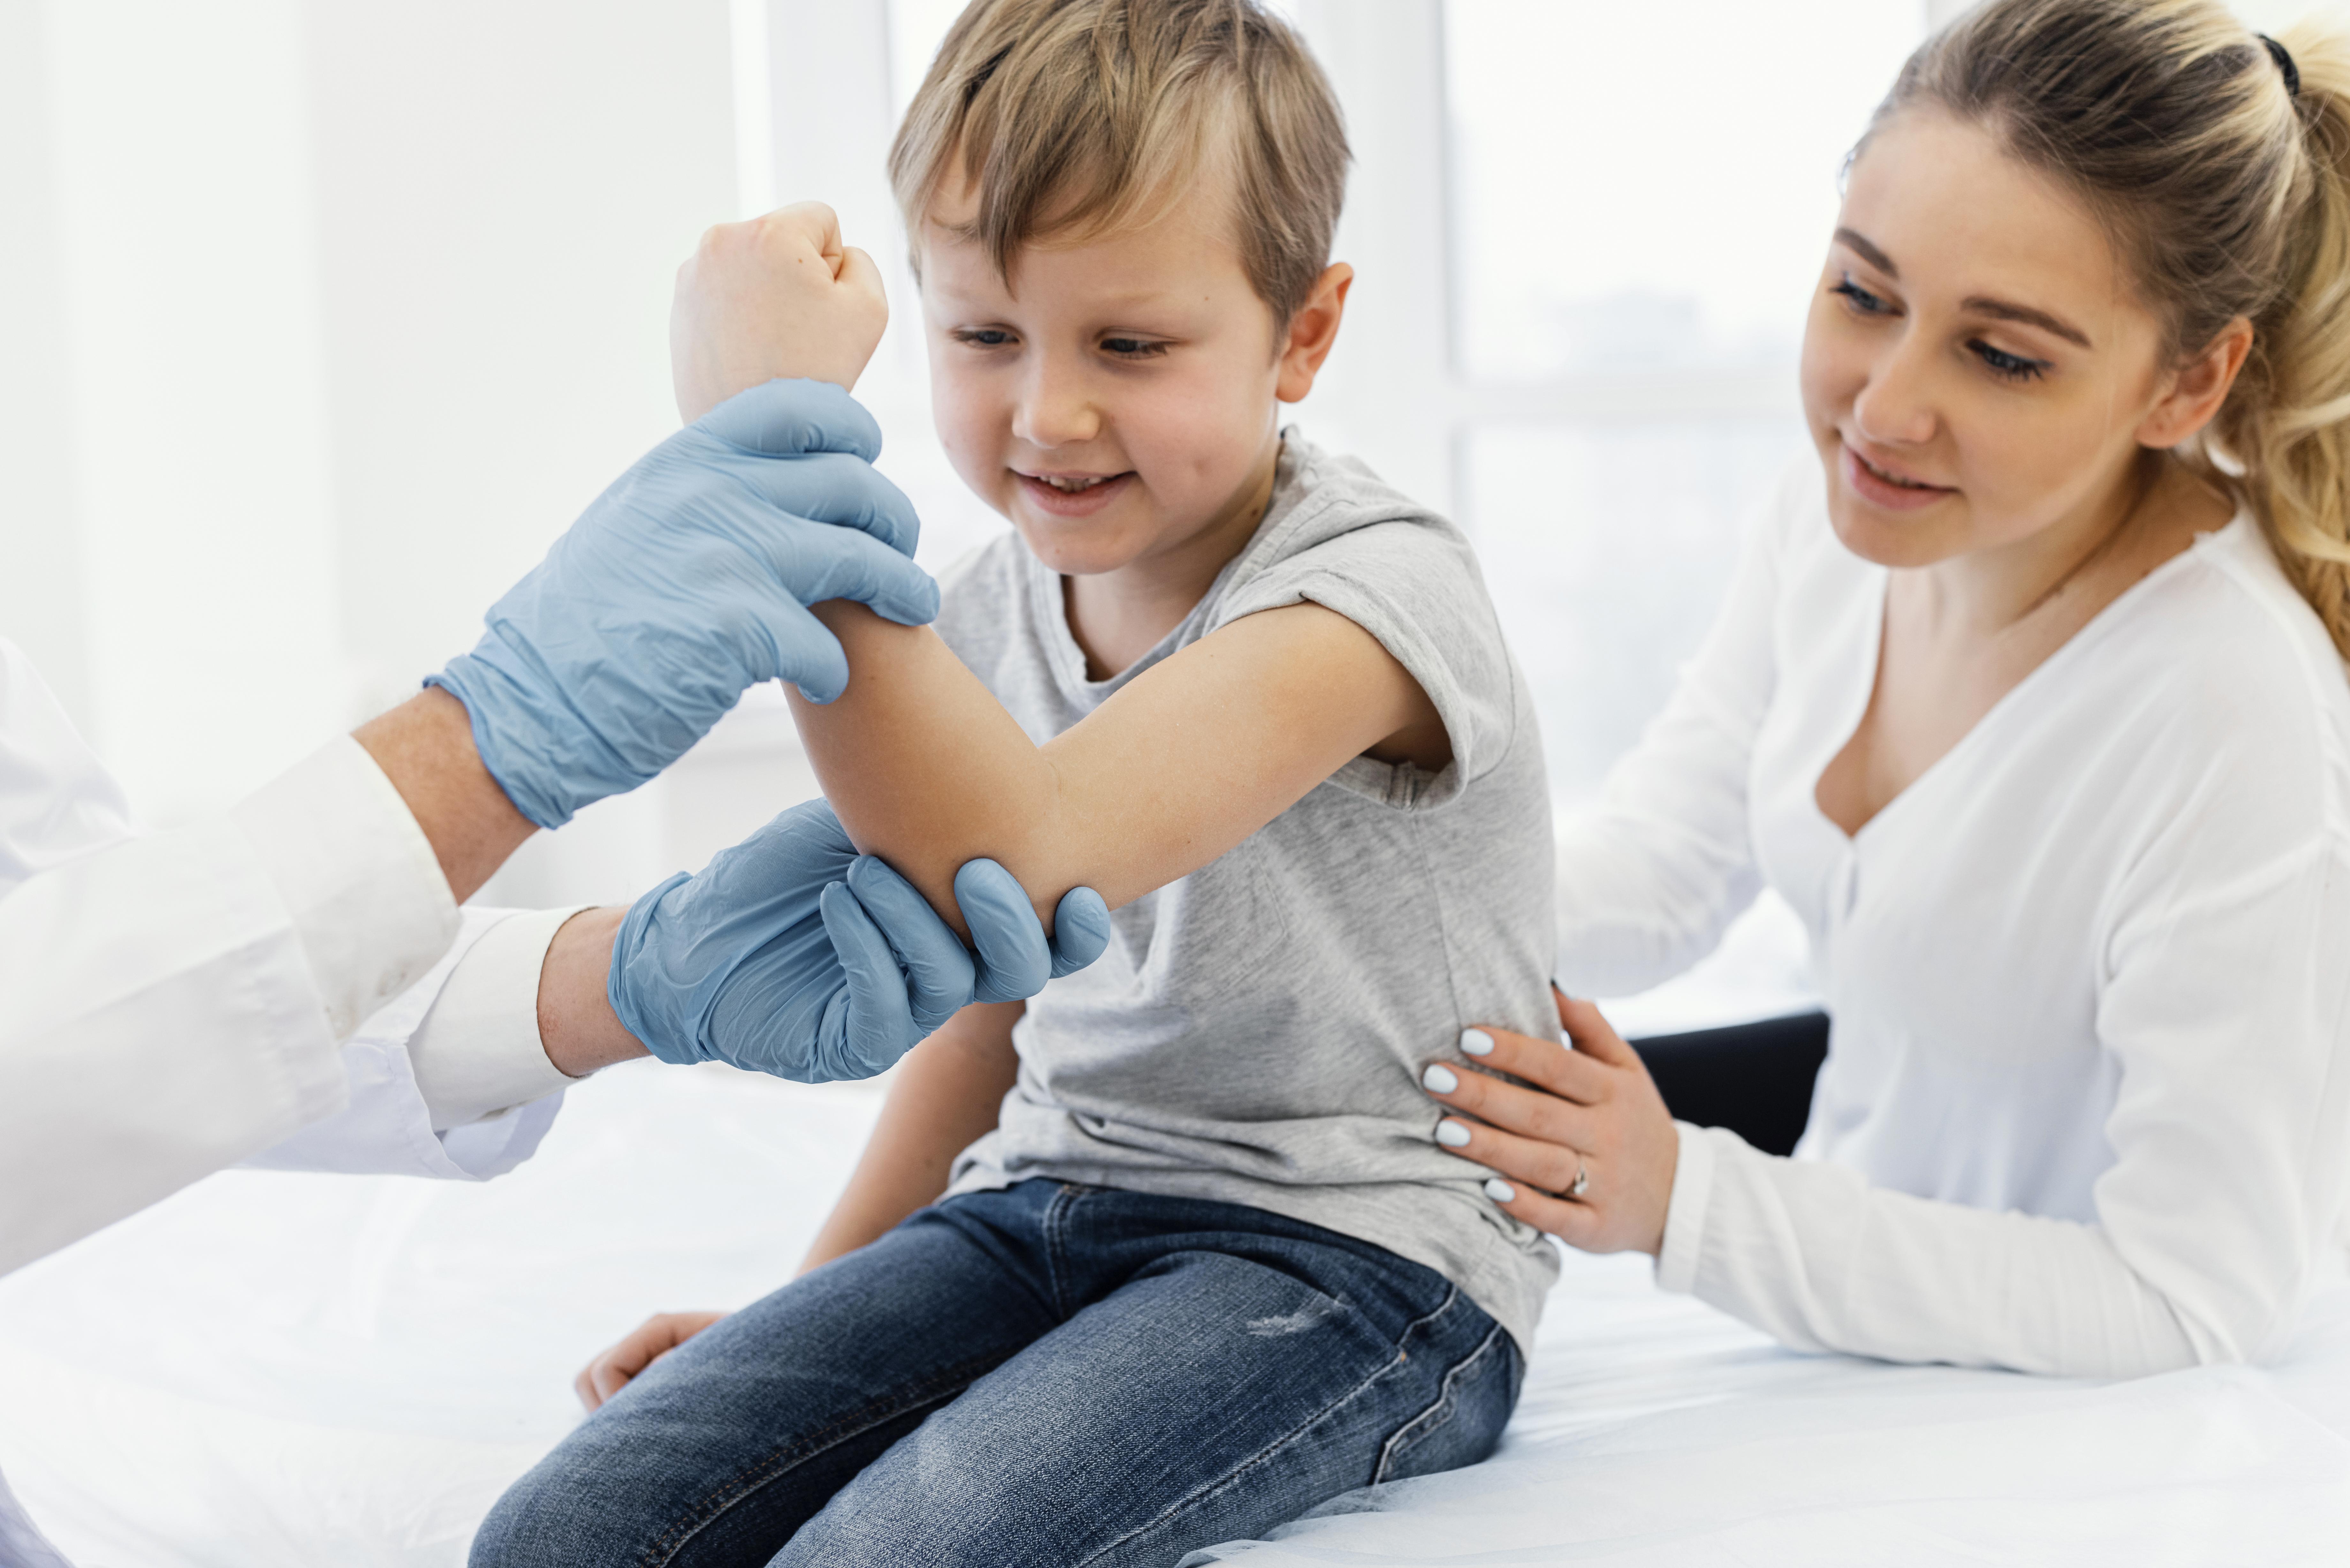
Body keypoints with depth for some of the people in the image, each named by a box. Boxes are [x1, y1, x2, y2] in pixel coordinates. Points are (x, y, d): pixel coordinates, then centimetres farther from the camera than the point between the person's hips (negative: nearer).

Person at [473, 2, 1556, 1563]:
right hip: (1047, 1205, 7)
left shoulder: (1372, 590, -16)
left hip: (1362, 1257, -6)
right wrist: (819, 1302, 16)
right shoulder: (998, 606, 7)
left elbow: (1016, 866, -33)